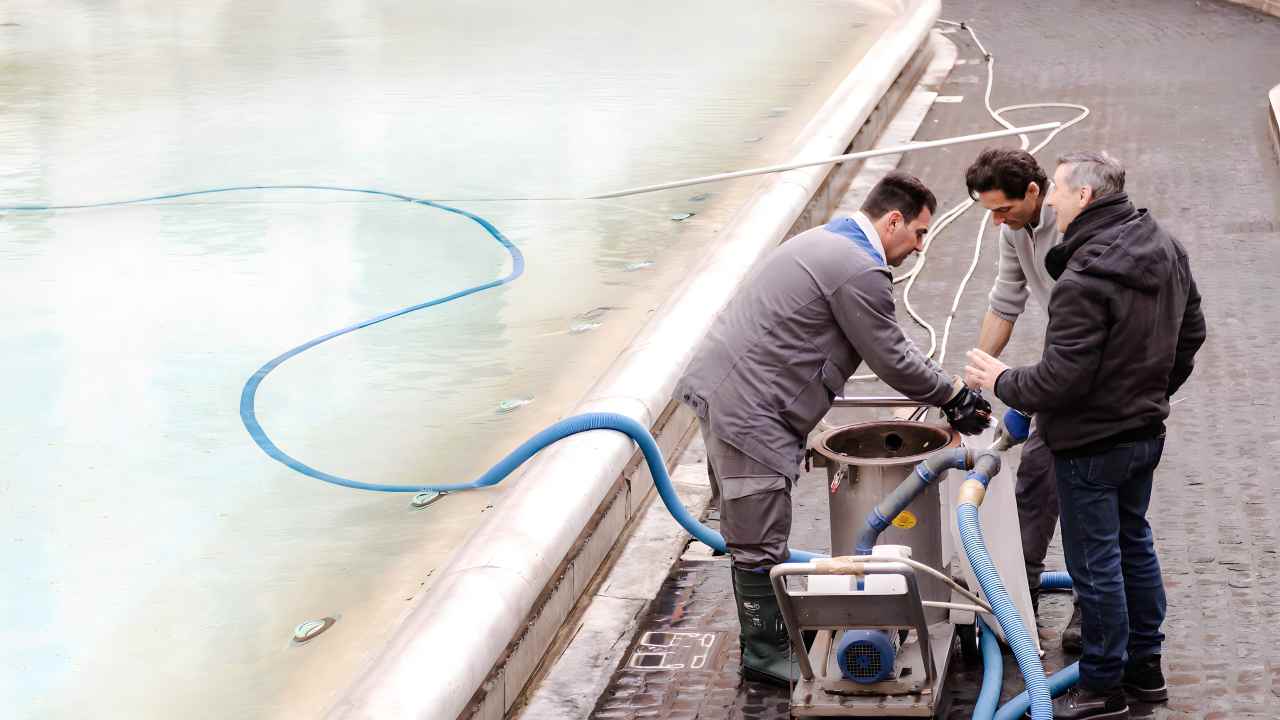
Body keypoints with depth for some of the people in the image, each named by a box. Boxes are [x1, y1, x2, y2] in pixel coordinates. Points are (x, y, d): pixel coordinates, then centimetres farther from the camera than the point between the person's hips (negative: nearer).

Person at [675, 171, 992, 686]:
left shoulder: (828, 241, 18)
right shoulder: (860, 271, -17)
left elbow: (890, 345, 24)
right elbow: (892, 362, -10)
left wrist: (949, 387, 22)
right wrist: (953, 396, 6)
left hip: (722, 387, 11)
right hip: (748, 406, -11)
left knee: (749, 527, 22)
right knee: (760, 538, 0)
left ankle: (765, 623, 35)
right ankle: (765, 652, 9)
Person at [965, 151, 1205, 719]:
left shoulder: (1084, 279, -28)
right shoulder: (1166, 248, 0)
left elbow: (1059, 380, -26)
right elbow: (1191, 332, 13)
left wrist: (1002, 381, -8)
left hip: (1091, 443, -9)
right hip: (1146, 432, 9)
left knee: (1095, 564, 4)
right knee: (1134, 544, 23)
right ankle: (1146, 668, 34)